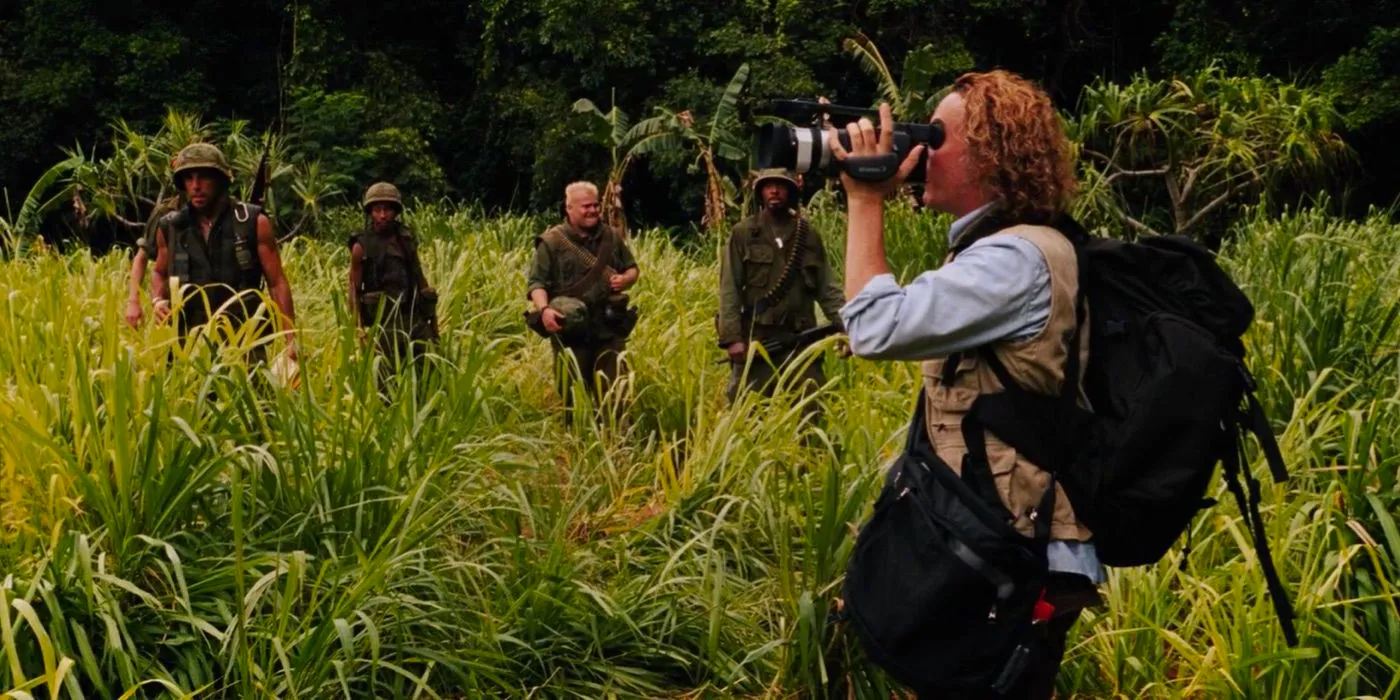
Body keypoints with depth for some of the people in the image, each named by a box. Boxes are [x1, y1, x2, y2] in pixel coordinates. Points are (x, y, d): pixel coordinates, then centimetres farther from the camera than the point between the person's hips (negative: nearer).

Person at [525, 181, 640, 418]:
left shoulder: (611, 237, 9)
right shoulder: (552, 242, -4)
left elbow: (633, 268, 20)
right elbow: (537, 283, -6)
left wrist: (625, 279, -4)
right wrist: (544, 309, -25)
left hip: (610, 327, 3)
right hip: (571, 330, -3)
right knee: (573, 391, 3)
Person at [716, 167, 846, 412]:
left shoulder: (809, 237, 11)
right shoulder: (743, 234, 3)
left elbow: (827, 288, 9)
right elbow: (729, 290, -2)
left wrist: (845, 327, -5)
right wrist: (732, 337, -12)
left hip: (800, 341, 2)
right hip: (754, 340, -2)